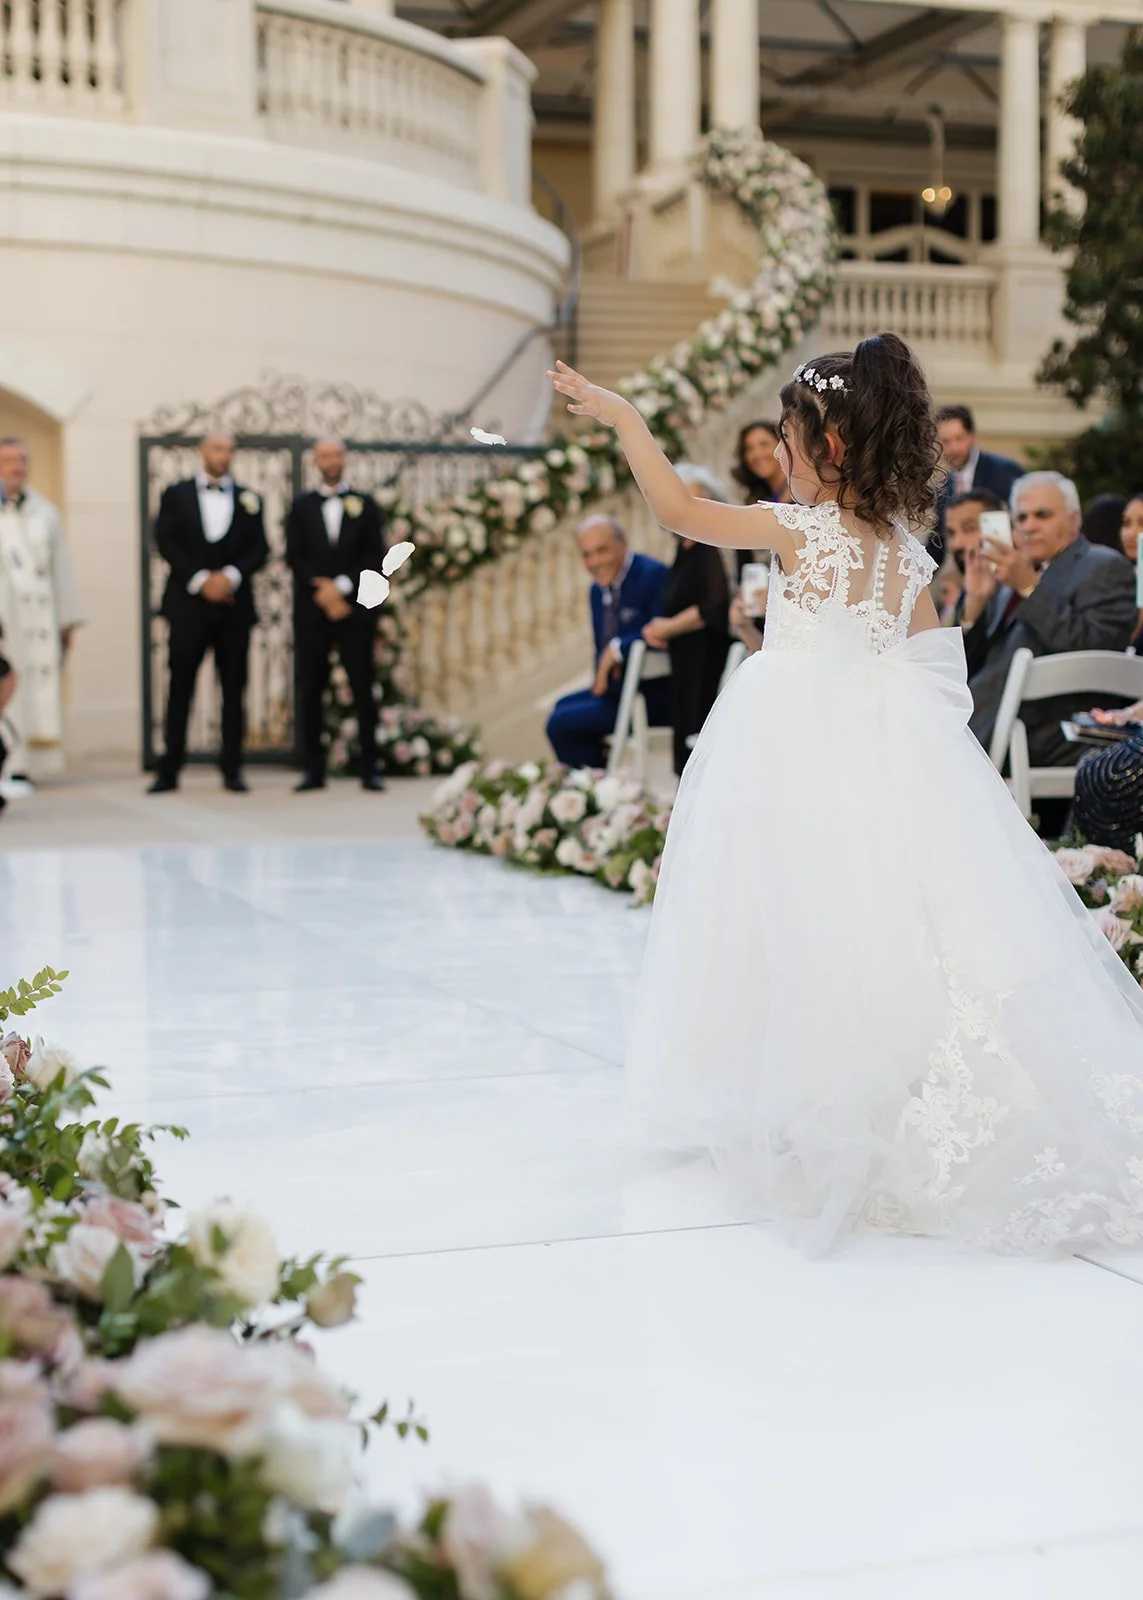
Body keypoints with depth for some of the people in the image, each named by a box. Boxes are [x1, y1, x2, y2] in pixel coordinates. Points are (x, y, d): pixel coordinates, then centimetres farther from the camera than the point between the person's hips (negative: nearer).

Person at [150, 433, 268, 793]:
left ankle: (232, 770, 6)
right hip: (187, 602, -2)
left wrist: (231, 575, -13)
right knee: (180, 688, -2)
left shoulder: (249, 500, 12)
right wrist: (200, 580, -13)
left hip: (234, 605, 2)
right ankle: (169, 770, 0)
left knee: (234, 689, 2)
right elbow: (165, 543, -2)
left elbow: (259, 549, 4)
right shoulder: (176, 495, 8)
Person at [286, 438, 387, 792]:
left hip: (355, 609, -1)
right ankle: (314, 770, 4)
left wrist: (342, 586, -11)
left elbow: (375, 557, 1)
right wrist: (323, 594, -10)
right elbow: (294, 557, 3)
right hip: (311, 612, 1)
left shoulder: (365, 505, 10)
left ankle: (370, 769, 1)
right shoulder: (301, 507, 12)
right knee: (310, 691, 0)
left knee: (363, 690, -2)